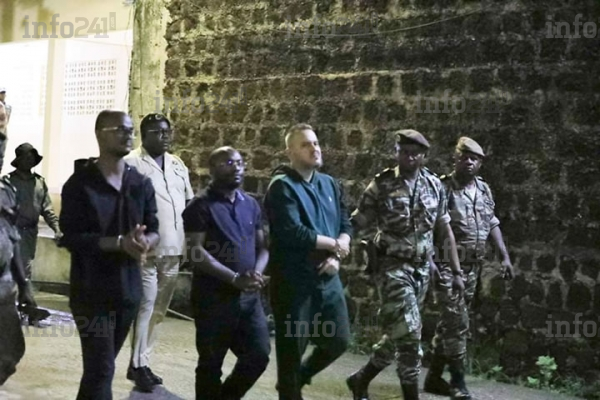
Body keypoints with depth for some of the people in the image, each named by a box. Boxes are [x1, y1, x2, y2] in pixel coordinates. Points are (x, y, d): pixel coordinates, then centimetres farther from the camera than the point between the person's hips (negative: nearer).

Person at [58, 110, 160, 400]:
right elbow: (70, 237, -15)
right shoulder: (79, 183, -7)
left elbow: (154, 231, 8)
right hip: (92, 291, -5)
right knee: (101, 370, -7)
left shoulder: (142, 184, 7)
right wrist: (120, 243, -25)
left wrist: (145, 242, -17)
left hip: (129, 289, 5)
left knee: (100, 366, 18)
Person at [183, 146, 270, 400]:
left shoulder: (251, 204, 12)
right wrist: (235, 279, -19)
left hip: (249, 296, 6)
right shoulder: (201, 206, -7)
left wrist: (257, 273, -8)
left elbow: (262, 245, 14)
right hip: (214, 297, -5)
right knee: (211, 363, 6)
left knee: (259, 355, 5)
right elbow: (196, 253, -15)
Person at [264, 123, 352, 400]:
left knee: (339, 340, 12)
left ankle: (297, 378, 36)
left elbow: (346, 225, 9)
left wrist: (336, 257, -10)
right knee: (292, 348, 5)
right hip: (294, 281, -7)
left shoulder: (329, 184, 11)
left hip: (328, 278, 7)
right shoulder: (282, 187, -11)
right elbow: (292, 233, -23)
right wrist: (334, 244, -12)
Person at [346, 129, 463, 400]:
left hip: (423, 267, 5)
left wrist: (456, 271, 9)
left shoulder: (435, 185, 4)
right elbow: (356, 223, -5)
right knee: (408, 334, -12)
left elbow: (445, 229, 10)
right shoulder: (381, 186, -7)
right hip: (395, 266, -5)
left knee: (398, 333, 12)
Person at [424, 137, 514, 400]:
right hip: (448, 264, -7)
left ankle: (434, 377, 22)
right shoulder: (442, 188, -11)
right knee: (458, 321, -8)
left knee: (450, 321, 12)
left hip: (473, 265, 7)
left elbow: (492, 224, 18)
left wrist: (505, 256, 13)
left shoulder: (484, 190, 10)